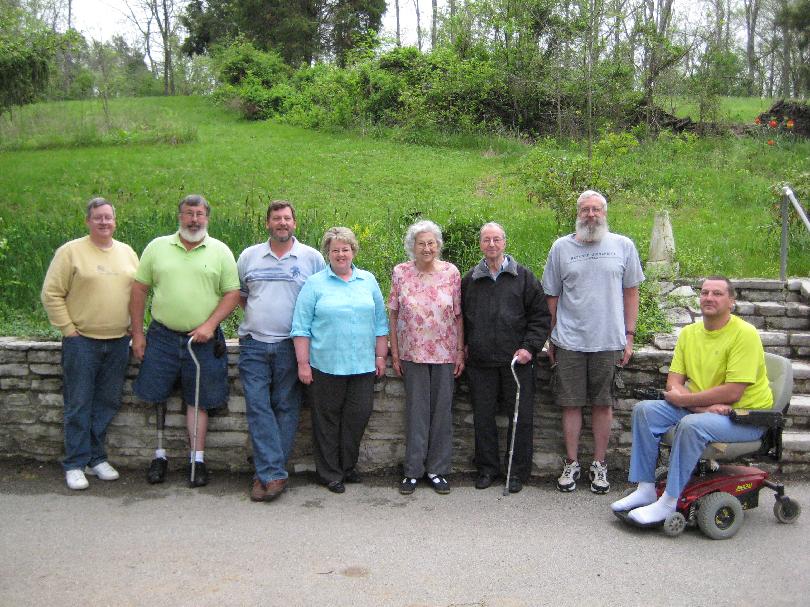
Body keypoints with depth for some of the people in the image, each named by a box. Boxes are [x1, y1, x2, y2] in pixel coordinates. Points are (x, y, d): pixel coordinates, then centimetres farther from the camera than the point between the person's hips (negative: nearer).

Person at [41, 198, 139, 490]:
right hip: (81, 342, -4)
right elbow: (51, 294, -5)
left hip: (118, 342, 4)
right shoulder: (70, 251, -4)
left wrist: (133, 326, 9)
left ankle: (96, 458, 22)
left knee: (107, 404, 10)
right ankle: (75, 464, 11)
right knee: (78, 405, 1)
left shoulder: (127, 252, 11)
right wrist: (68, 329, -8)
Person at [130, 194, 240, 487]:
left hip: (203, 339, -1)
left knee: (198, 400, 5)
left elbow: (232, 293, 0)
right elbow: (139, 289, 6)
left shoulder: (220, 251, 3)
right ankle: (160, 455, 21)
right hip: (162, 336, 1)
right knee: (157, 397, 6)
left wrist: (210, 325, -12)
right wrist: (137, 333, 1)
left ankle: (197, 460, 14)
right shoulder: (157, 247, 5)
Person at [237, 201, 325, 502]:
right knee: (258, 407, -6)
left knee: (286, 408, 1)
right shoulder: (249, 256, 11)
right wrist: (257, 312, 9)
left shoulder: (311, 257, 4)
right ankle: (274, 474, -4)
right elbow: (237, 294, 22)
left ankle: (268, 473, 9)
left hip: (291, 345, -1)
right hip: (254, 344, 2)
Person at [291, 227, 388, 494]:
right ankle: (330, 474, 17)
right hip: (326, 366, -3)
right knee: (327, 420, 5)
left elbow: (380, 323, 14)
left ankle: (348, 466, 25)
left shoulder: (369, 281, 11)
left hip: (363, 365, 3)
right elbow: (301, 328, -2)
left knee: (358, 416, 7)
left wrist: (381, 356, 9)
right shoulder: (315, 284, 0)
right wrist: (303, 363, -7)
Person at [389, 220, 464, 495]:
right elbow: (393, 315, 2)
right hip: (413, 354, 0)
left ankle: (437, 469, 18)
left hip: (445, 354, 0)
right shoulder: (401, 273, -1)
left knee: (442, 411, 6)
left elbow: (458, 315, 2)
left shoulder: (451, 272, -1)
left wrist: (460, 352, -1)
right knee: (416, 411, 6)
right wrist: (395, 354, 0)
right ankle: (413, 470, 16)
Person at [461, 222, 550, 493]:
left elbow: (540, 315, 1)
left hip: (517, 360, -2)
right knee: (483, 417, 8)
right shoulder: (470, 280, 9)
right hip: (480, 362, 2)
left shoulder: (523, 276, 2)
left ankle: (518, 471, 17)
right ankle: (487, 468, 22)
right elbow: (461, 316, 19)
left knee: (521, 418, 3)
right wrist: (464, 346, 8)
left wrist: (530, 347, -9)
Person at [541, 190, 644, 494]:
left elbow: (631, 293, 6)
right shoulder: (561, 247, 3)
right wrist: (551, 340, 7)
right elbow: (552, 297, 7)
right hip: (569, 342, 0)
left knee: (603, 404, 8)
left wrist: (629, 337, 2)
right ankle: (571, 464, 19)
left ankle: (599, 464, 20)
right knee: (571, 403, 6)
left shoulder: (623, 246, 3)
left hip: (609, 342, 0)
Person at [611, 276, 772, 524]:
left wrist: (683, 399, -15)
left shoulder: (744, 334, -16)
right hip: (700, 409, 7)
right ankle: (645, 489, -6)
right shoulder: (689, 332, 5)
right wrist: (704, 405, -19)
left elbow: (732, 393, -23)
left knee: (692, 424, -33)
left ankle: (669, 502, -23)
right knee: (644, 410, -8)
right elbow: (673, 383, 0)